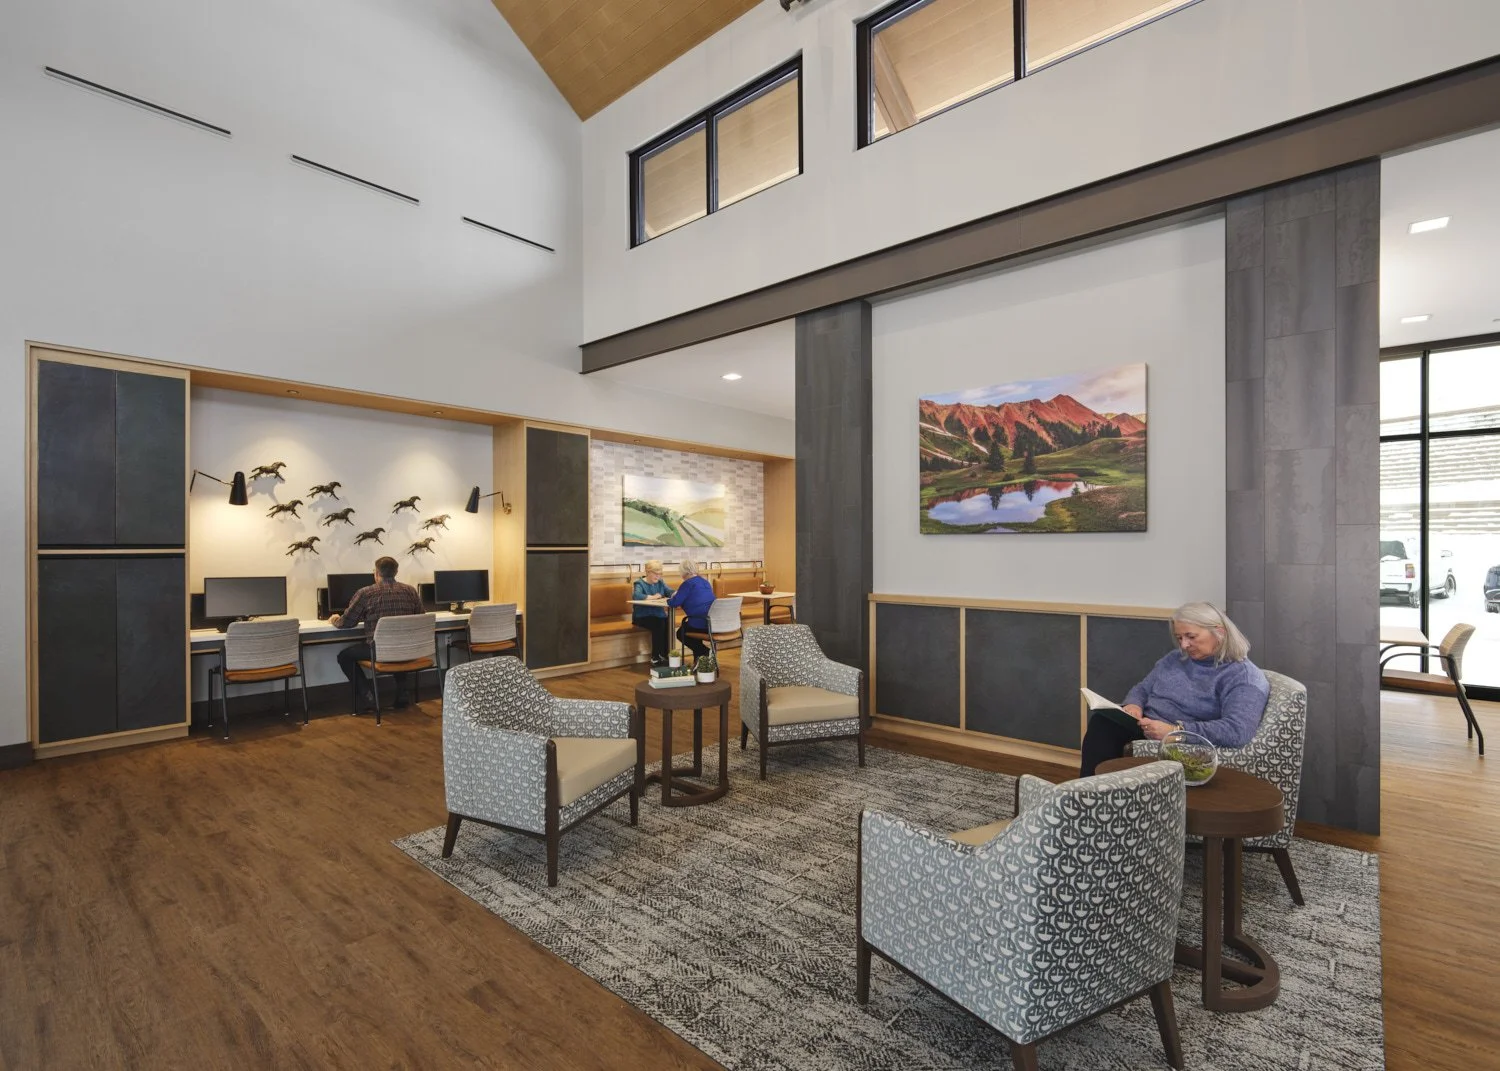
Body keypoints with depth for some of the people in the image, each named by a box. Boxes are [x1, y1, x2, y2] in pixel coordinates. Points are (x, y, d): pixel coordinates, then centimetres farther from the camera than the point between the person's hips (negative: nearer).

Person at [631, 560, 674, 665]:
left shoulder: (660, 583, 17)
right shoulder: (640, 583, -1)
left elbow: (671, 592, 3)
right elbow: (636, 595, -22)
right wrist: (652, 597, -22)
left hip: (658, 614, 5)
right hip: (642, 616, -5)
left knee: (668, 624, -27)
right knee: (658, 626, -32)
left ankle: (665, 654, -14)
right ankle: (655, 658, -21)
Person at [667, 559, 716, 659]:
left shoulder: (688, 583, -8)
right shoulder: (704, 581, 17)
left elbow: (675, 602, -10)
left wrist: (668, 600, 13)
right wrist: (677, 596, 31)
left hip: (701, 623, -8)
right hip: (714, 623, 8)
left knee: (680, 633, 21)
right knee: (685, 626, 33)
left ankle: (705, 653, 4)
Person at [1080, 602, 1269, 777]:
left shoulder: (1244, 676, -6)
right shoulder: (1174, 659, 17)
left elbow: (1237, 731, -21)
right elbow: (1142, 689, 21)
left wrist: (1175, 730, -26)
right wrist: (1133, 704, -5)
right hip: (1146, 730, 7)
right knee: (1103, 721, -27)